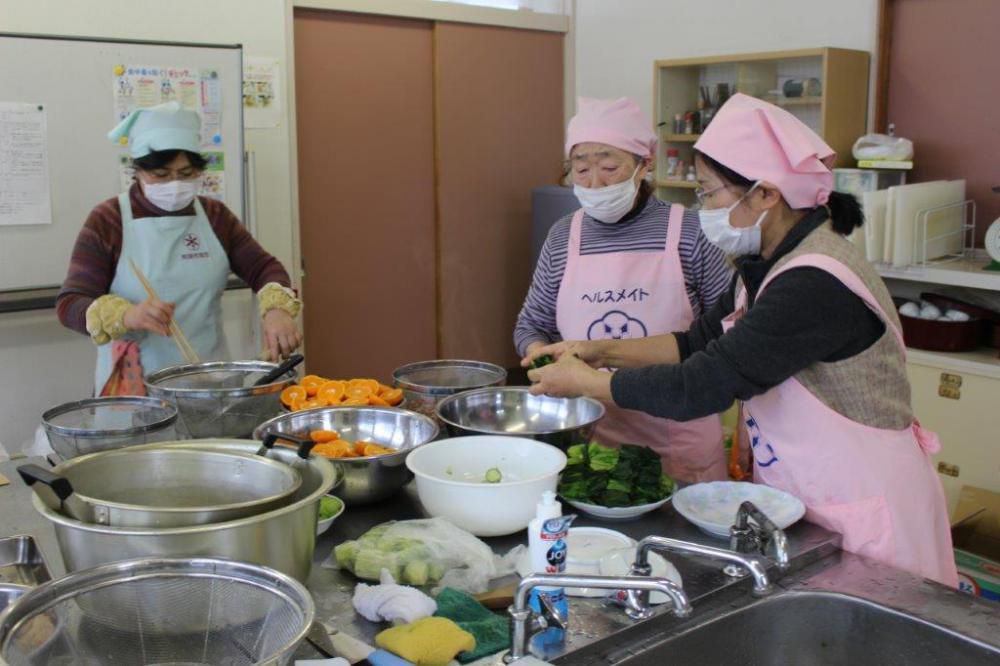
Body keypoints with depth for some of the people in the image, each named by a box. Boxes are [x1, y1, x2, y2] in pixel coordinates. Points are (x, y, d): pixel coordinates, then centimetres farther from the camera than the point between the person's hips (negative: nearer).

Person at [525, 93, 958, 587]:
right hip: (802, 500, 9)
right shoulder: (771, 264, 2)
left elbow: (700, 388, -28)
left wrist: (584, 382, -17)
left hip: (864, 514, -8)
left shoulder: (816, 286, -28)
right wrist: (601, 351, -1)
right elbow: (703, 341, 10)